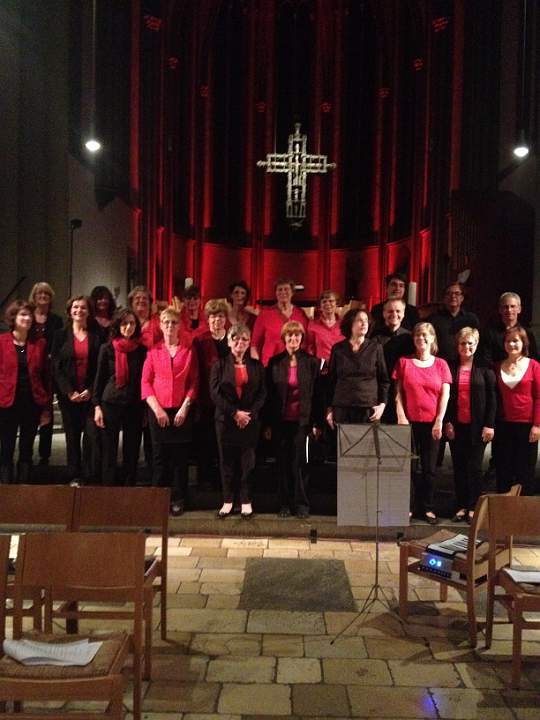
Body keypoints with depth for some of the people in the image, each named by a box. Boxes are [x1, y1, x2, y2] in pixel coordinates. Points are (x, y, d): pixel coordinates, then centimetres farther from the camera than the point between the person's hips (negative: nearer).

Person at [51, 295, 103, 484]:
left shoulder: (97, 336, 6)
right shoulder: (60, 335, 7)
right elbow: (56, 367, 1)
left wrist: (91, 390, -9)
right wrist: (69, 392, -9)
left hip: (91, 394, -1)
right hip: (68, 395, 1)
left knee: (93, 435, -8)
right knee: (72, 436, 5)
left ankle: (92, 476, 0)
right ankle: (75, 477, 13)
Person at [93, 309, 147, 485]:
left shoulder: (142, 350, 4)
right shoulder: (107, 348, 2)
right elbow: (99, 378, 4)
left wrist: (146, 409, 3)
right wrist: (97, 406, -3)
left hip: (135, 406, 1)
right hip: (111, 403, -1)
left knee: (132, 453, 6)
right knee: (109, 453, 4)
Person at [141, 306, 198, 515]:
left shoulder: (188, 351, 6)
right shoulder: (153, 351, 7)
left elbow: (194, 382, 2)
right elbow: (145, 382, 2)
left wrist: (185, 407, -8)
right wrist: (157, 409, -8)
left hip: (181, 412, 0)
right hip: (158, 412, 0)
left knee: (180, 457, 3)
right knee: (160, 457, 4)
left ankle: (178, 500, 12)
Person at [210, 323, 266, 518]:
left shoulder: (256, 365, 8)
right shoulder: (220, 364, 4)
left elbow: (262, 393, 3)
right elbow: (215, 393, -4)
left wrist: (250, 414, -10)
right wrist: (235, 413, -12)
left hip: (250, 420, 1)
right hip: (226, 420, 0)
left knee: (248, 461, 2)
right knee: (227, 461, 4)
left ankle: (246, 502, 11)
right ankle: (227, 501, 14)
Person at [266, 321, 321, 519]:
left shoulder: (311, 362, 2)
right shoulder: (274, 362, 4)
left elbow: (316, 394, 2)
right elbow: (268, 394, 5)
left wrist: (317, 422, -3)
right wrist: (268, 424, 1)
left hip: (302, 420, -1)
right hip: (281, 421, 1)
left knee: (300, 462, 0)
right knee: (283, 463, 7)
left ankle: (301, 504, 11)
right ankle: (284, 504, 16)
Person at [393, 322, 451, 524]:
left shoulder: (440, 364, 7)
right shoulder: (404, 362, 6)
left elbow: (445, 395, 2)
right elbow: (398, 393, 4)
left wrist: (439, 421, -6)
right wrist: (401, 416, -6)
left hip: (432, 424, 0)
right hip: (409, 422, 0)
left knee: (429, 467, 6)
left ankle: (427, 508, 15)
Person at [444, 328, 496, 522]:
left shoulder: (484, 368, 1)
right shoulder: (450, 367, 6)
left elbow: (492, 398, -1)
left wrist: (489, 425, -7)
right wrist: (447, 422, -1)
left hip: (477, 426, -2)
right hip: (456, 425, 2)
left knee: (474, 466, 3)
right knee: (459, 466, 7)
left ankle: (473, 507, 10)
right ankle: (461, 506, 14)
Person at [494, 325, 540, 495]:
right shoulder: (499, 367, 6)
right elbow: (496, 397, 9)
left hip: (526, 425, -3)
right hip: (504, 425, 3)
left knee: (525, 470, 8)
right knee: (503, 469, 10)